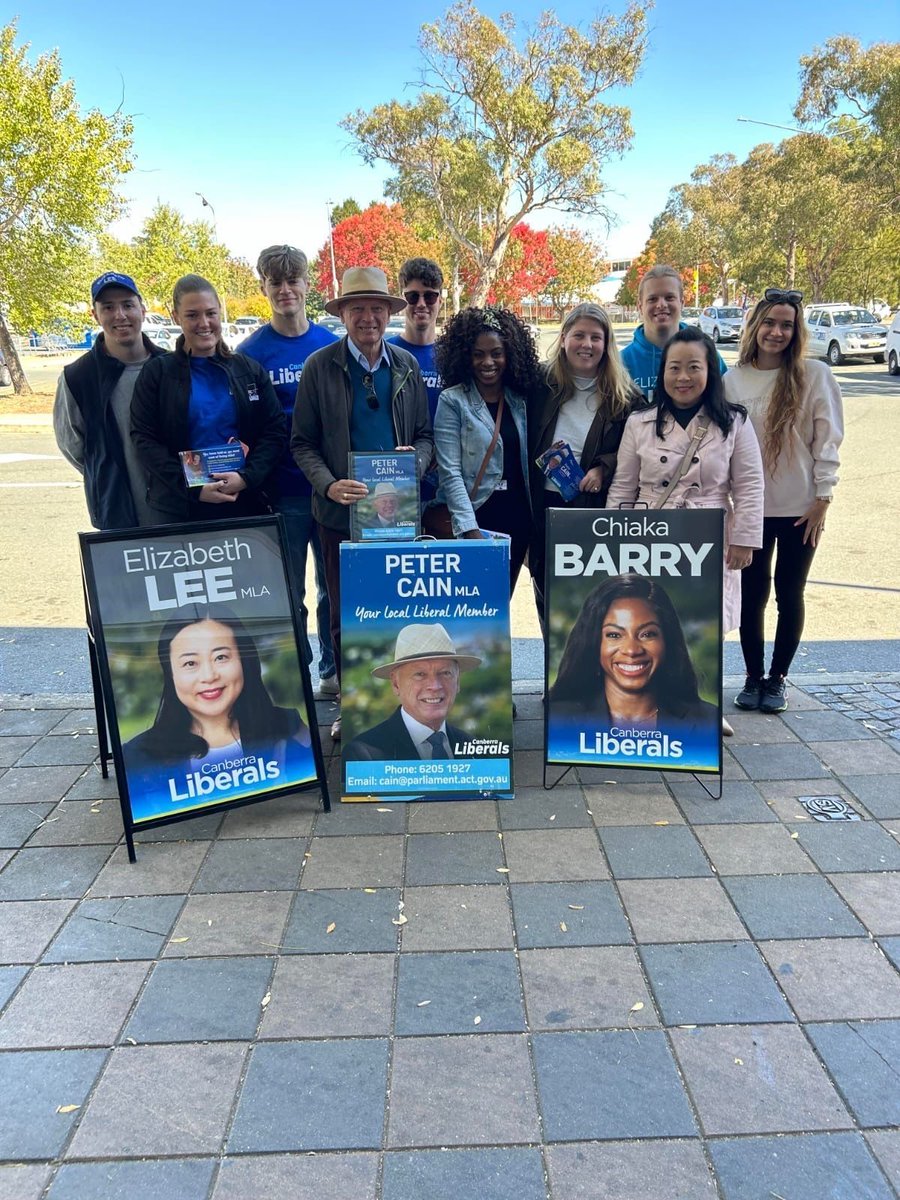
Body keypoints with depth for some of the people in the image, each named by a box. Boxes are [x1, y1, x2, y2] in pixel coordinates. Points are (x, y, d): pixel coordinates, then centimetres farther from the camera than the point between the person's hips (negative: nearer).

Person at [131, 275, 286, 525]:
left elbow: (275, 431, 3)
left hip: (245, 503, 1)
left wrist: (246, 477, -15)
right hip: (178, 510, -1)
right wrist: (193, 488, -16)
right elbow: (144, 440, -3)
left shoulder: (250, 370, 9)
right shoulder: (157, 373, 4)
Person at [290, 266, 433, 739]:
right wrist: (328, 485, -18)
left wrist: (416, 460, -10)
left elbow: (424, 434, 12)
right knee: (345, 615, 7)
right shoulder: (320, 366, -1)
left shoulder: (407, 365, 7)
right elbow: (302, 443, -1)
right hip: (341, 510, -2)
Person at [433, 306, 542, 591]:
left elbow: (526, 463, 15)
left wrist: (532, 518, 3)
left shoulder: (520, 400, 9)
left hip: (517, 515, 5)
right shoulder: (452, 401, -6)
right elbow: (450, 472, -13)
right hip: (476, 516, -5)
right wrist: (469, 528, -21)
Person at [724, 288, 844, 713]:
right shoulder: (733, 379, 2)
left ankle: (777, 678, 22)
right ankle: (753, 677, 22)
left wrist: (822, 500, -7)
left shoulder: (815, 375, -4)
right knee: (752, 593, 7)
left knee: (789, 593, 7)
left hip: (799, 508, -1)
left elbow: (828, 441, -3)